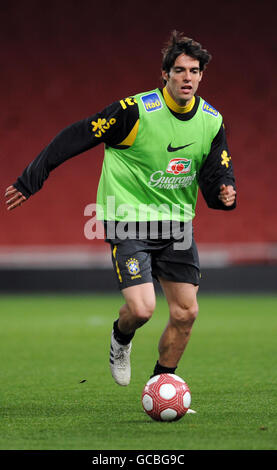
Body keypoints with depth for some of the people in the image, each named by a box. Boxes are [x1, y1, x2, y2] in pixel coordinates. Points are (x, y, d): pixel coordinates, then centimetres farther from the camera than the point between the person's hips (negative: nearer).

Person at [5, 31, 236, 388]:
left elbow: (217, 175, 6)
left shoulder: (212, 121, -1)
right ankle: (121, 338, 20)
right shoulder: (136, 111, -18)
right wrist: (30, 181, -10)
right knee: (142, 308, -18)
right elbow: (75, 137, -12)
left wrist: (224, 193, -20)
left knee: (185, 312, 0)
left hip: (176, 223, 5)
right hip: (128, 220, -5)